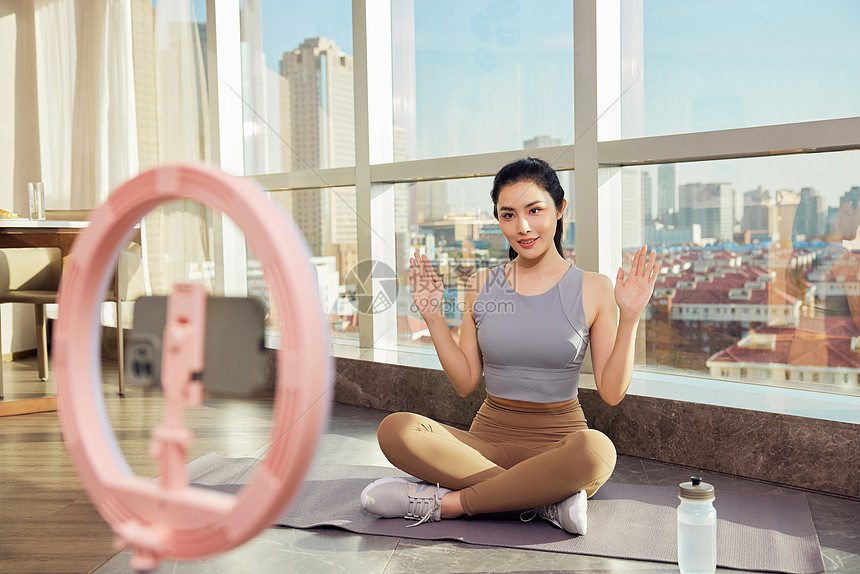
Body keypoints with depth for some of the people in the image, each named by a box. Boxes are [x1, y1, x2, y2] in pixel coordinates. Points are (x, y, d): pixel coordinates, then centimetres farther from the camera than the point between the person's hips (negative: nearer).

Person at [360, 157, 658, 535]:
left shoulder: (593, 289, 0)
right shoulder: (483, 285, 6)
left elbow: (612, 392, -2)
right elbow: (465, 382, 8)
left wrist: (629, 320, -12)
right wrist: (434, 319, 0)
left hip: (558, 441, -2)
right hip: (489, 436, 2)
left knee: (596, 449, -39)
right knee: (395, 430, -26)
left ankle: (447, 502, -22)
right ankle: (546, 501, -23)